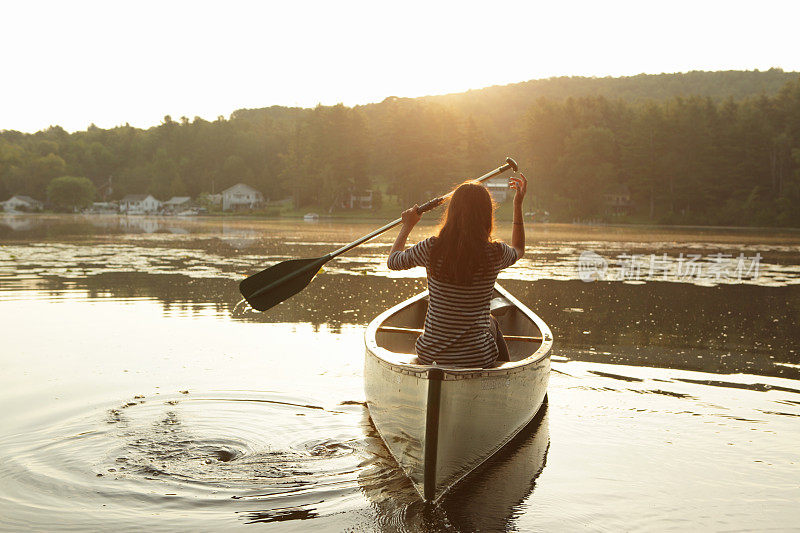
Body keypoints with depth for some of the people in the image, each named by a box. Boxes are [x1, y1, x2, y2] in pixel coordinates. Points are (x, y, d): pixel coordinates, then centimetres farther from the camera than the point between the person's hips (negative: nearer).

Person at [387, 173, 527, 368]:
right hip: (477, 360, -1)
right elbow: (518, 249, 15)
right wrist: (518, 204, 19)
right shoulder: (495, 254, -13)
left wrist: (407, 226, 23)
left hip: (429, 357, 1)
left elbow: (393, 261, 8)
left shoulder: (431, 248, -14)